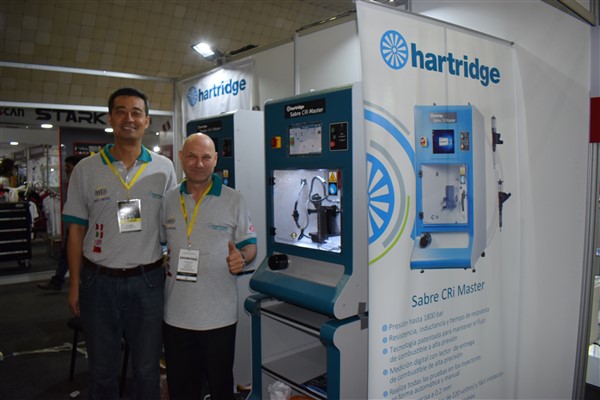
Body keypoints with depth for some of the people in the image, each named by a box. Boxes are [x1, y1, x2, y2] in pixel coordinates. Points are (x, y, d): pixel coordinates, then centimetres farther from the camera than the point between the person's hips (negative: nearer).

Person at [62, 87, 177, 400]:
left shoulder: (164, 168, 0)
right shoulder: (86, 169, -1)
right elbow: (76, 230, 4)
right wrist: (75, 284, 2)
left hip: (148, 281, 0)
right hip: (99, 281, 0)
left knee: (147, 369, 14)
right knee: (102, 371, 16)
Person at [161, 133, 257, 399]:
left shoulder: (233, 200, -3)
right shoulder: (168, 200, 5)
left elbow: (249, 244, -1)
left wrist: (242, 258, -21)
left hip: (218, 315, -3)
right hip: (175, 314, 3)